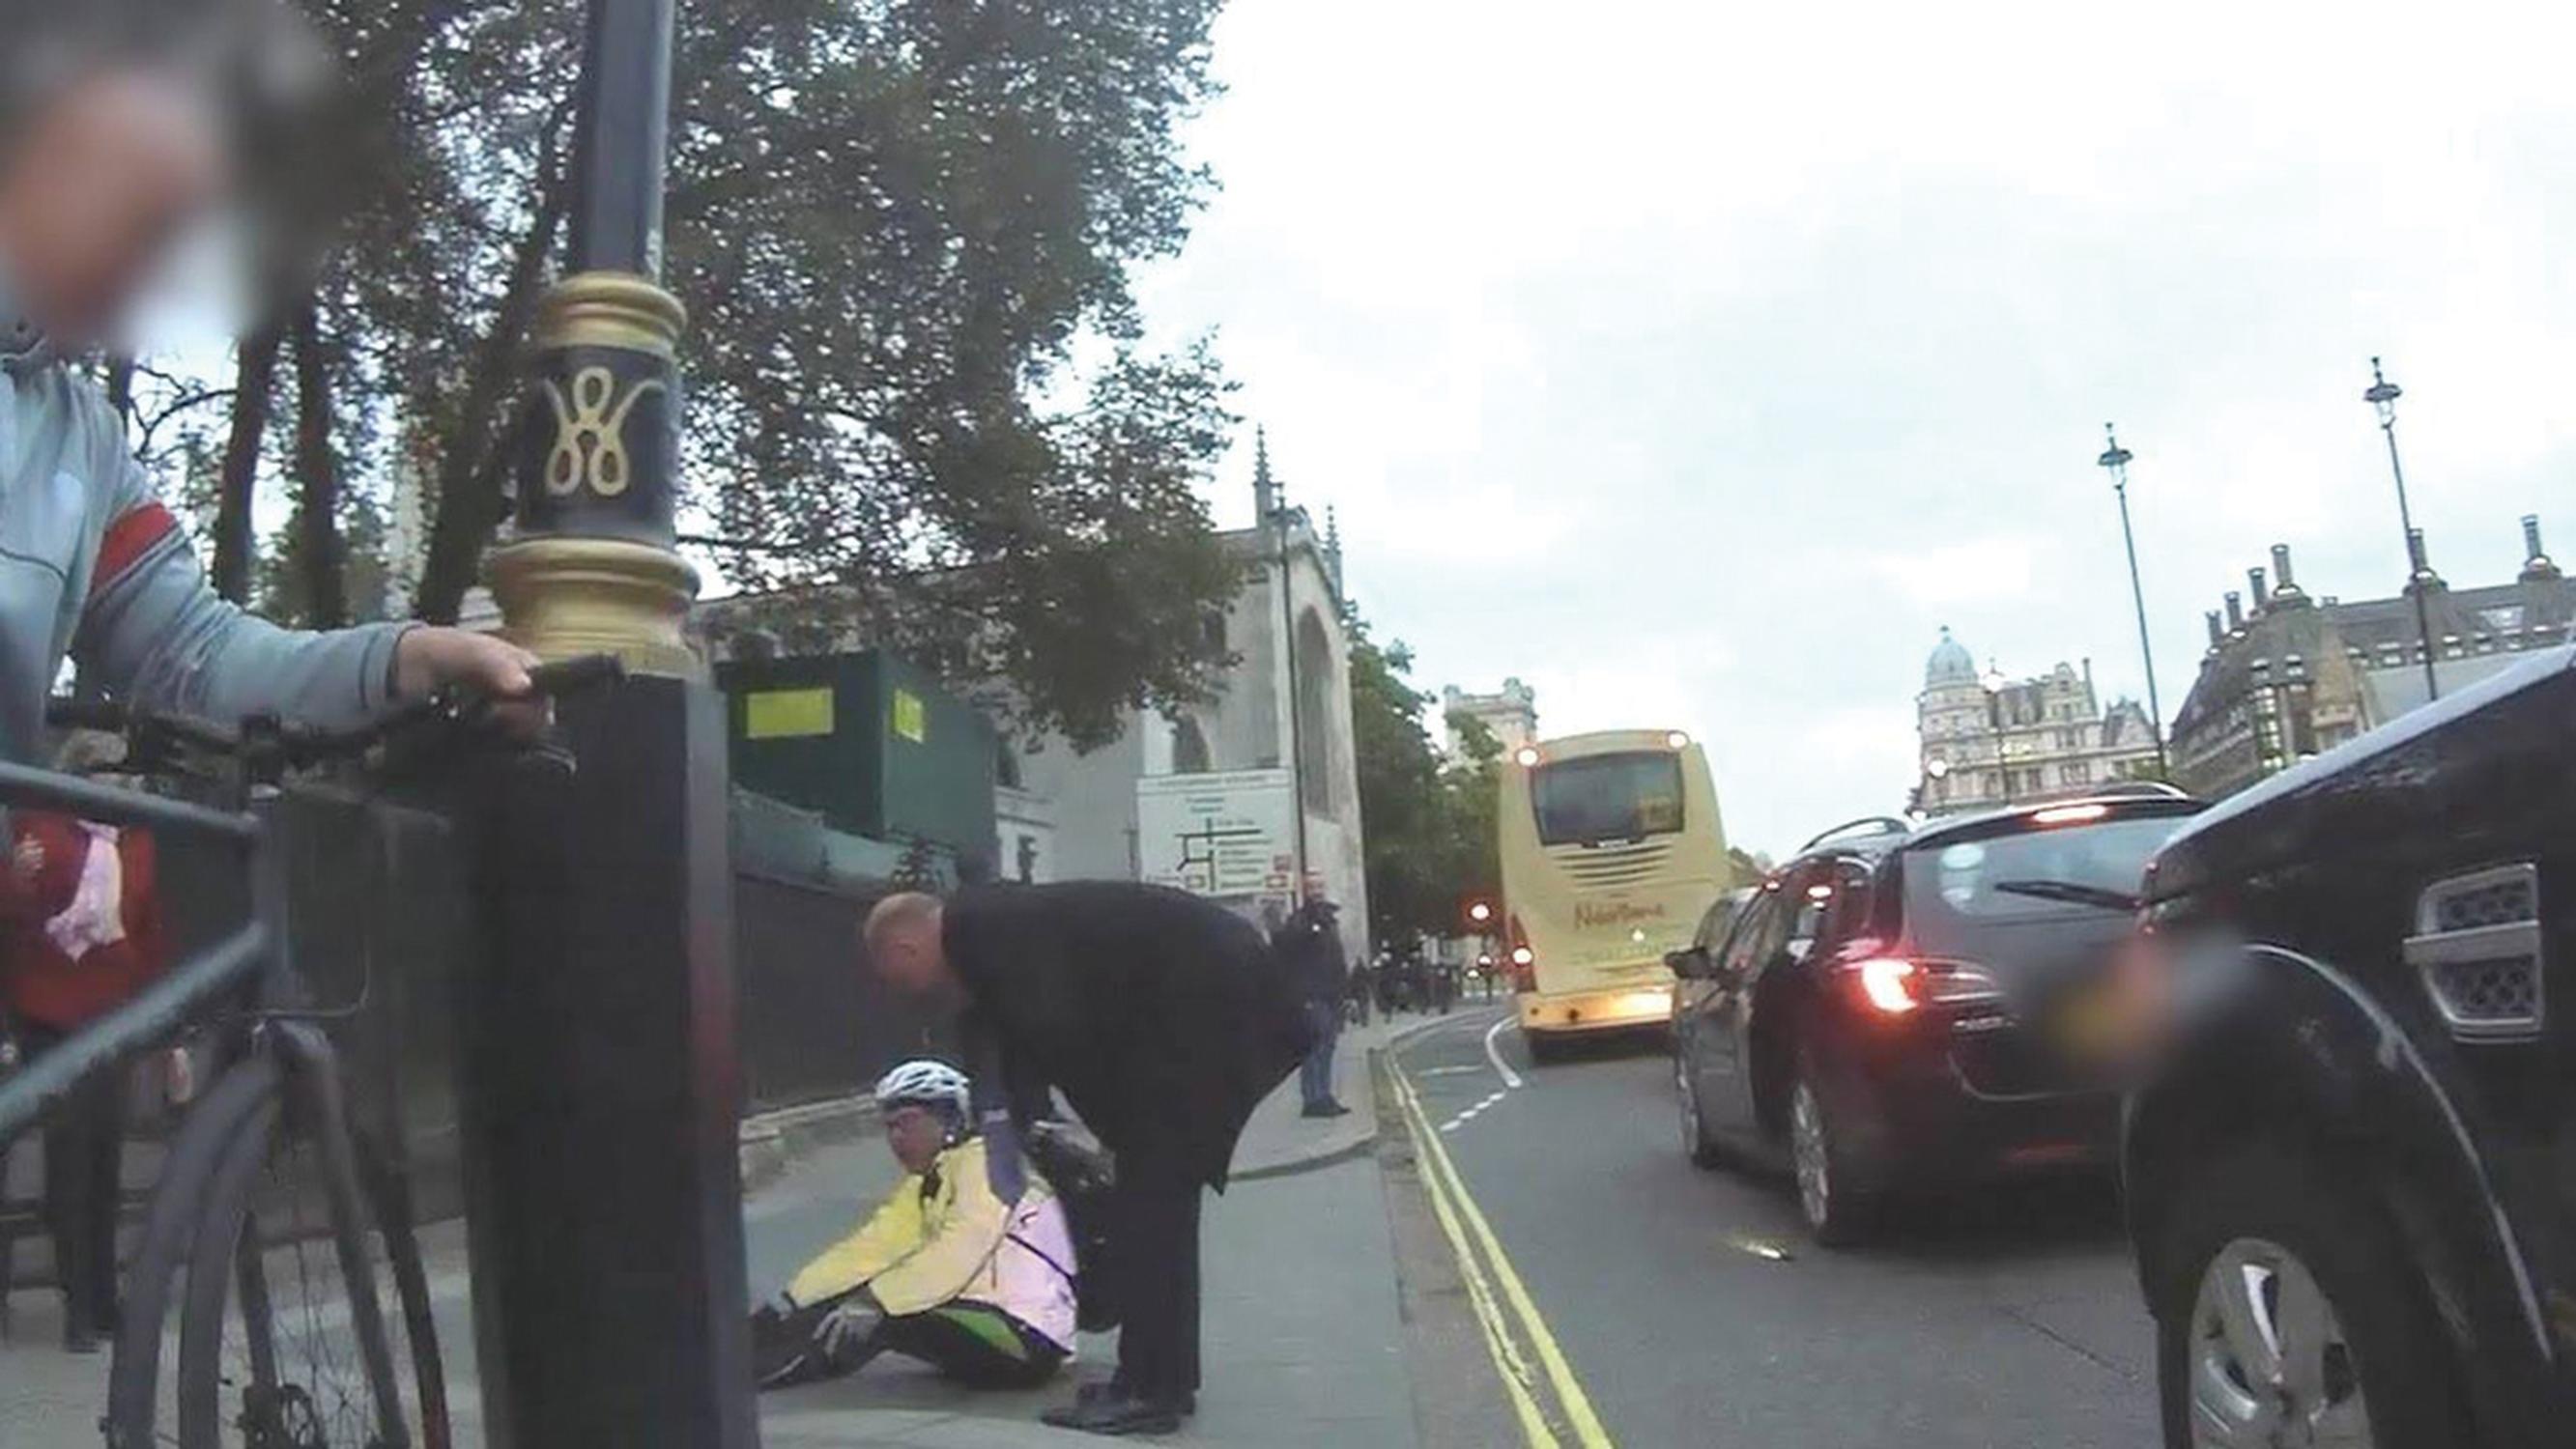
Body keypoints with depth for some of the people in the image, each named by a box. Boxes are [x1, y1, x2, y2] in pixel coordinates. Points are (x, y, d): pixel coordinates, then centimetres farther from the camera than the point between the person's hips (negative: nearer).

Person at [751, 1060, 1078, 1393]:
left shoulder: (983, 1159, -9)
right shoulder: (921, 1187, 15)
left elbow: (959, 1252, -22)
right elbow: (869, 1247, 4)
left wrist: (873, 1302, -27)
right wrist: (792, 1300, -7)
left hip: (1029, 1339, -8)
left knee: (883, 1317, -20)